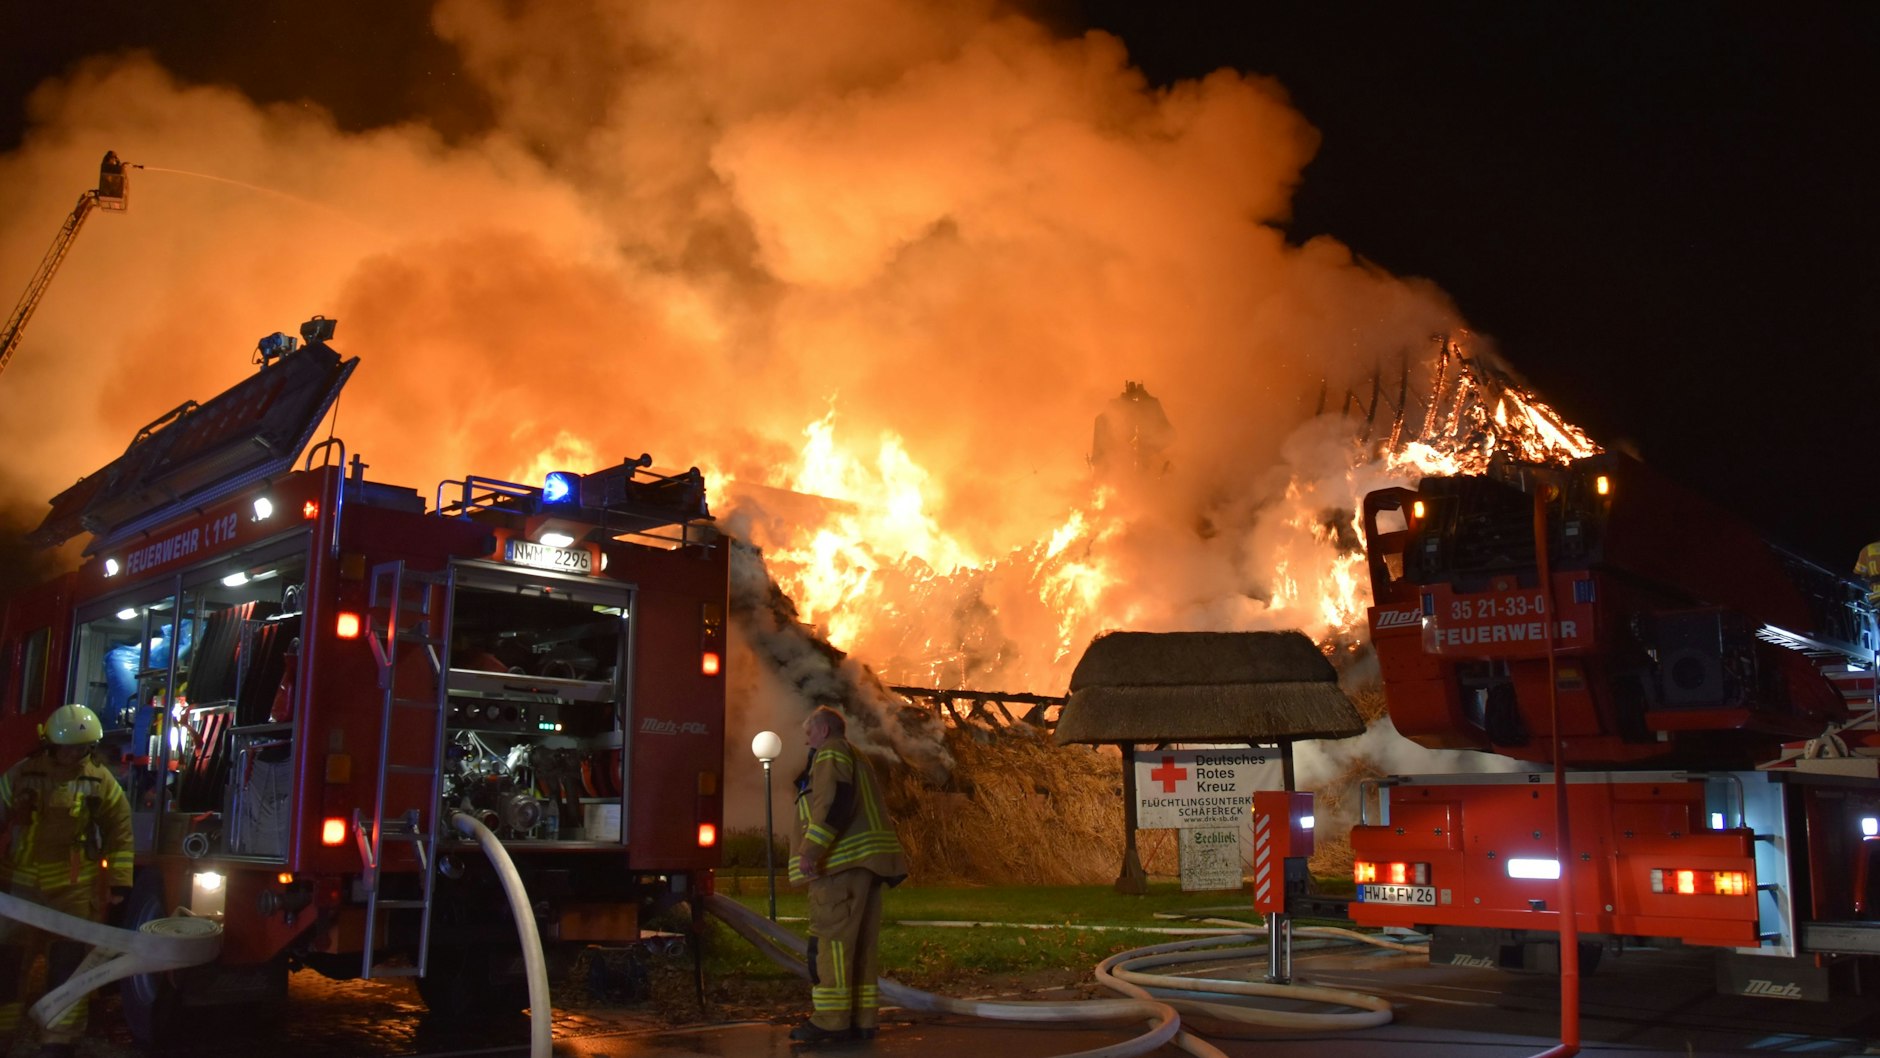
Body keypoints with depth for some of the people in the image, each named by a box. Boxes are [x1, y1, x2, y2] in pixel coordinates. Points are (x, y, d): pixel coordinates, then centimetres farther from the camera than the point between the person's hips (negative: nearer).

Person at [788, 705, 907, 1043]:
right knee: (862, 944, 8)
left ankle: (830, 1019, -9)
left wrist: (810, 849, -23)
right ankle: (861, 1020, 9)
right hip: (865, 863, 10)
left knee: (830, 940, -8)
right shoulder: (858, 760, 27)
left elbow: (836, 801, -18)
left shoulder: (831, 752, -2)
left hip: (842, 862, -10)